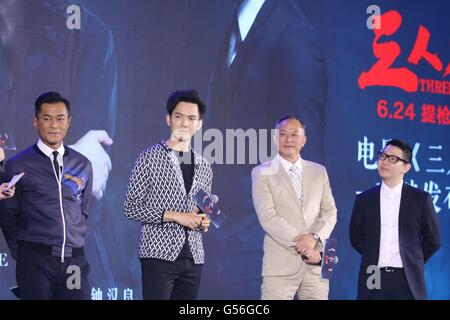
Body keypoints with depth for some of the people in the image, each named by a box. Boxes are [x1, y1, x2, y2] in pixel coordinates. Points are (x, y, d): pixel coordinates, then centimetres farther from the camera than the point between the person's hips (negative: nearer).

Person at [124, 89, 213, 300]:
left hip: (193, 258, 6)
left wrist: (204, 222, 1)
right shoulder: (150, 158, -2)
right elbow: (131, 207, -6)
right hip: (159, 255, -6)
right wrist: (174, 216, -13)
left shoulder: (203, 167, 15)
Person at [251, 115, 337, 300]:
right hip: (281, 264, -3)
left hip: (316, 264, 3)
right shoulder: (262, 173, 2)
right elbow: (268, 217, -8)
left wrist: (315, 237, -12)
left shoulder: (319, 172, 14)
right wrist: (302, 247, -14)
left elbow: (330, 211, 8)